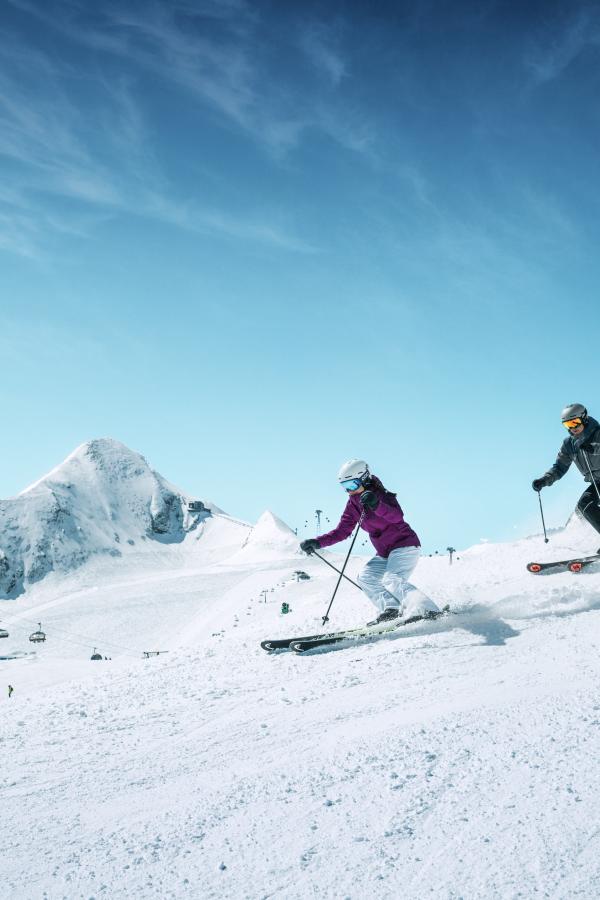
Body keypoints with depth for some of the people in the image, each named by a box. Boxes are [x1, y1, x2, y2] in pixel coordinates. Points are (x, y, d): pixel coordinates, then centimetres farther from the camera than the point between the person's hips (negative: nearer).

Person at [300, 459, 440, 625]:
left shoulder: (381, 495, -17)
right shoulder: (354, 503, 5)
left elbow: (397, 516, -36)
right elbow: (342, 531, 7)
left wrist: (377, 505, -54)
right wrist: (317, 542, -5)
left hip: (405, 546, -9)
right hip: (385, 553, 10)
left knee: (391, 580, -27)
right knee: (366, 577, 3)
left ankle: (428, 611, -37)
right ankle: (392, 610, -8)